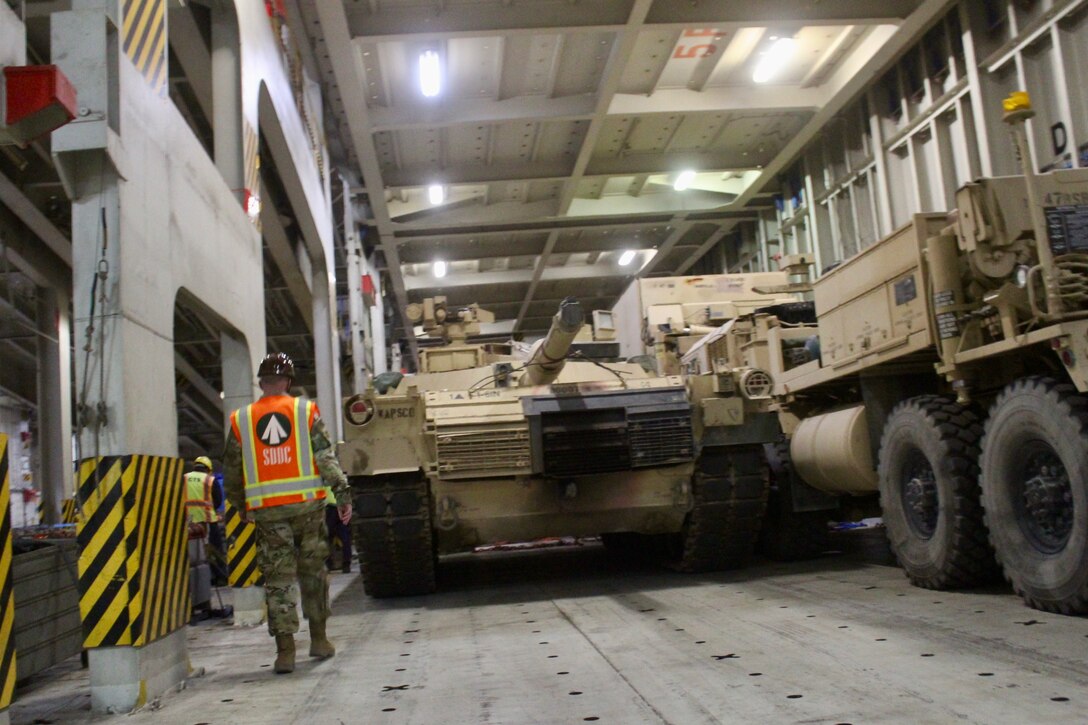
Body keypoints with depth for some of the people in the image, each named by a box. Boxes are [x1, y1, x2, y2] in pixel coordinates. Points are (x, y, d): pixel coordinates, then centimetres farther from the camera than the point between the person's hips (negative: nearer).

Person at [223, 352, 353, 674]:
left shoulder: (240, 420, 4)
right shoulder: (306, 411, 1)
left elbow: (232, 473, 8)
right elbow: (327, 457, -4)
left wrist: (241, 507, 21)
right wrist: (343, 494, -1)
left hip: (267, 511, 0)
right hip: (308, 504, 0)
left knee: (277, 579, 4)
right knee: (313, 571, 14)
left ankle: (285, 650, -2)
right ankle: (319, 639, 23)